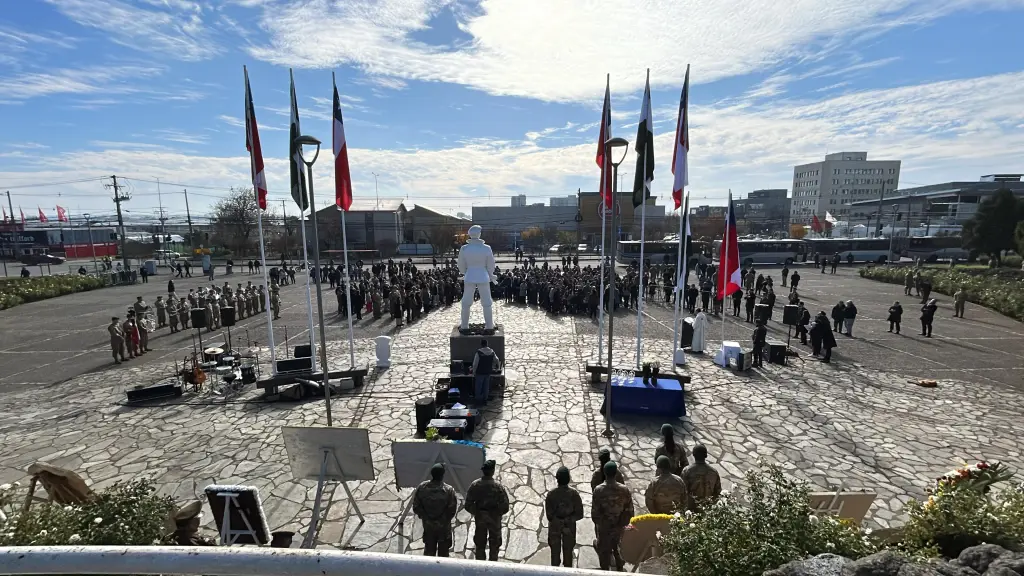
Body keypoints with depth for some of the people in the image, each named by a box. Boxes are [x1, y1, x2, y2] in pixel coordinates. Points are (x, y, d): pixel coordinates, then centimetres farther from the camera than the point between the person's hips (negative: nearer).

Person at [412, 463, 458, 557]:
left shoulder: (422, 487, -19)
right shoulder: (448, 490, -27)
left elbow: (416, 506, -9)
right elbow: (452, 510, -17)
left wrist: (423, 516, 7)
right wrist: (446, 519, 2)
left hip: (428, 524, 3)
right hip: (443, 525, -3)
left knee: (429, 549, 25)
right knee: (443, 551, 20)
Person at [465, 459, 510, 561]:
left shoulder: (475, 485, -15)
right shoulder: (498, 486, -22)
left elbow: (468, 505, -10)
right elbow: (505, 507, -19)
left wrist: (476, 513, 6)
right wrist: (497, 513, 0)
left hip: (480, 518, 2)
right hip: (494, 519, -2)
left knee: (480, 543, 22)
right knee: (494, 545, 20)